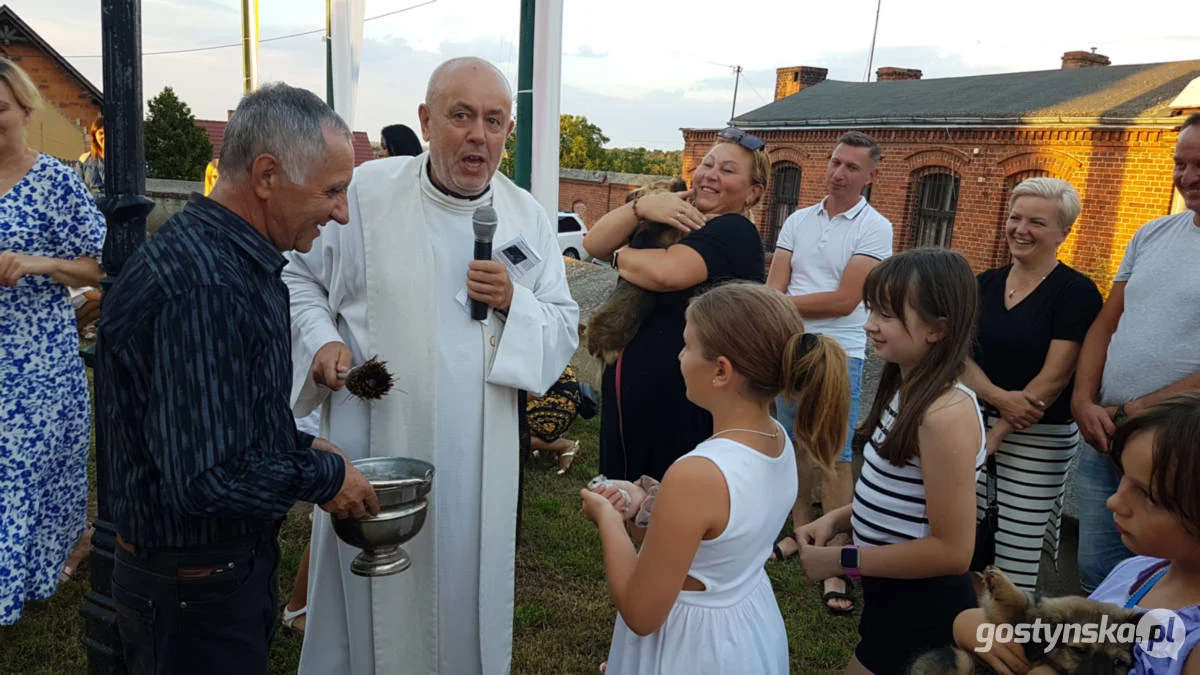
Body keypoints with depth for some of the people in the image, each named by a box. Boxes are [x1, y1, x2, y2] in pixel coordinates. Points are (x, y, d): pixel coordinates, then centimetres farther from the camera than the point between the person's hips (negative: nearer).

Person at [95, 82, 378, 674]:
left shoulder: (234, 258, 4)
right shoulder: (204, 287, -30)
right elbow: (208, 478, -32)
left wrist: (301, 444, 5)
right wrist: (325, 474, -18)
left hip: (235, 559, 9)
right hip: (198, 592, -9)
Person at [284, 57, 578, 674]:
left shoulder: (527, 218, 1)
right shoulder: (365, 192, -6)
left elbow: (565, 329, 4)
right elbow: (297, 276, 6)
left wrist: (513, 303, -15)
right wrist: (320, 340, -11)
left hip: (476, 459, 2)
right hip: (373, 443, -2)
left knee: (465, 590, 16)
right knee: (369, 596, 13)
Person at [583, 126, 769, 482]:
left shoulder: (735, 233, -13)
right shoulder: (671, 221, 12)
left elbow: (667, 272, -31)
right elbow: (594, 243, 0)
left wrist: (621, 256, -10)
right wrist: (642, 206, -17)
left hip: (678, 408, -7)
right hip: (625, 394, 8)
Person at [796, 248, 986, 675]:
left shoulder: (947, 413, -27)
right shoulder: (908, 389, 1)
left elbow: (951, 550, -26)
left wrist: (840, 561, -21)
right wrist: (837, 519, -2)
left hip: (923, 612, -9)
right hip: (893, 597, 9)